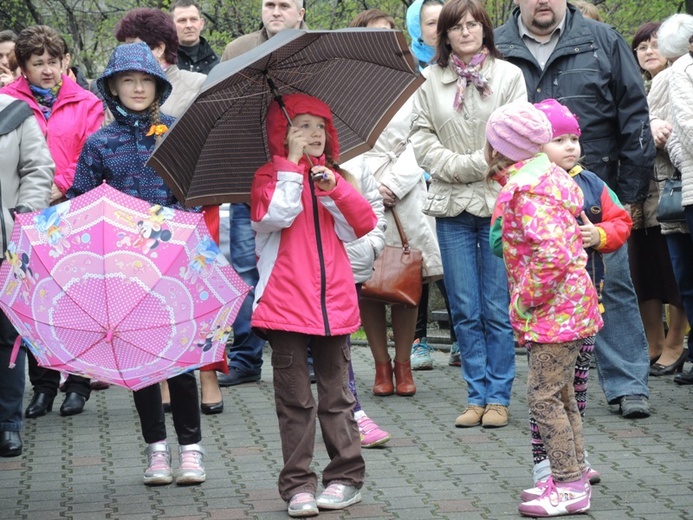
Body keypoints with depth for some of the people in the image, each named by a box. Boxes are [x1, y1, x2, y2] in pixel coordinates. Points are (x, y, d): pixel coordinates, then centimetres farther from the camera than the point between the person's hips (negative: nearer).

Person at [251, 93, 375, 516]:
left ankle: (346, 477, 16)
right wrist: (293, 164, -15)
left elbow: (362, 226, 4)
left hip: (333, 302, 3)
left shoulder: (333, 176, 14)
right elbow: (275, 215, -18)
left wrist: (334, 189, -11)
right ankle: (298, 484, 7)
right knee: (295, 401, 2)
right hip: (286, 304, -3)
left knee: (336, 394, 9)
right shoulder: (269, 176, 1)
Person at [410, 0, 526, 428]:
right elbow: (422, 139, 4)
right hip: (451, 205, 2)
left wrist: (472, 166, -10)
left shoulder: (508, 75, 3)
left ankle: (498, 397, 8)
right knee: (465, 310, 5)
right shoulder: (430, 80, 8)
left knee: (498, 309, -1)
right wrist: (456, 168, -9)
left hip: (498, 201, -2)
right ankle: (477, 396, 13)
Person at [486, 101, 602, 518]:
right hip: (568, 307, 11)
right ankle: (573, 478, 25)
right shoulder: (547, 177, 9)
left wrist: (527, 300, -20)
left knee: (545, 397, -5)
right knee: (561, 396, 17)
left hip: (554, 311, -11)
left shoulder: (526, 194, -21)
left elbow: (552, 254, -30)